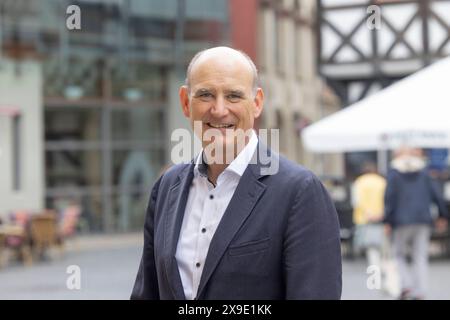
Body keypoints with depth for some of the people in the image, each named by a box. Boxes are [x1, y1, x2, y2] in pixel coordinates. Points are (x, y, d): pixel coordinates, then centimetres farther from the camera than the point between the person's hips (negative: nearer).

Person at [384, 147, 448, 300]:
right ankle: (419, 292, -4)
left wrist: (388, 221, -7)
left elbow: (389, 197, -7)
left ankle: (406, 284, -8)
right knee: (420, 256, 4)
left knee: (399, 253, 10)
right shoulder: (423, 173, 10)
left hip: (402, 221, -2)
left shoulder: (394, 174, 1)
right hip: (423, 219, 2)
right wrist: (442, 215, 15)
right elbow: (436, 195, 6)